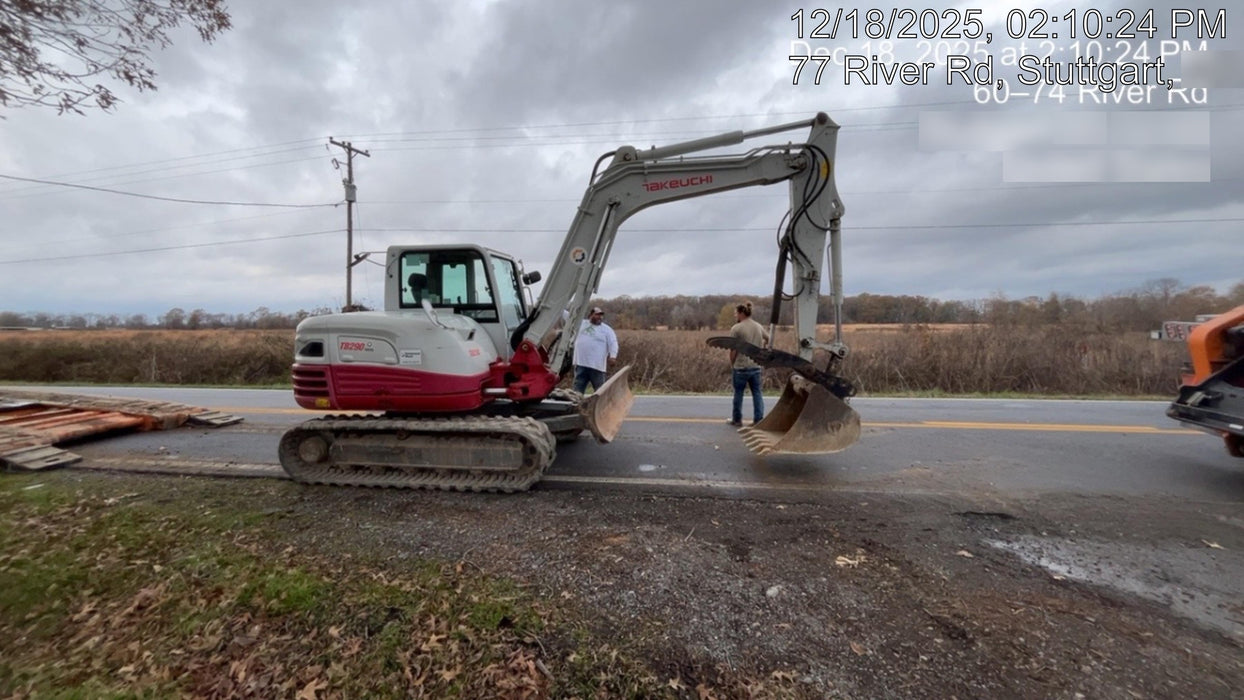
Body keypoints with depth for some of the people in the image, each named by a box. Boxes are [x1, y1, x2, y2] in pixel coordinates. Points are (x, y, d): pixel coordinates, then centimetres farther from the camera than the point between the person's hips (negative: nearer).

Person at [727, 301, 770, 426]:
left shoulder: (736, 328, -13)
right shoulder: (759, 327, 6)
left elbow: (733, 350, -13)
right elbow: (768, 339, 23)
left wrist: (731, 365, 0)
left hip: (740, 366, -5)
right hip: (756, 366, 5)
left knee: (738, 393, 9)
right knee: (757, 393, 10)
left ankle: (737, 419, 19)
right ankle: (758, 419, 10)